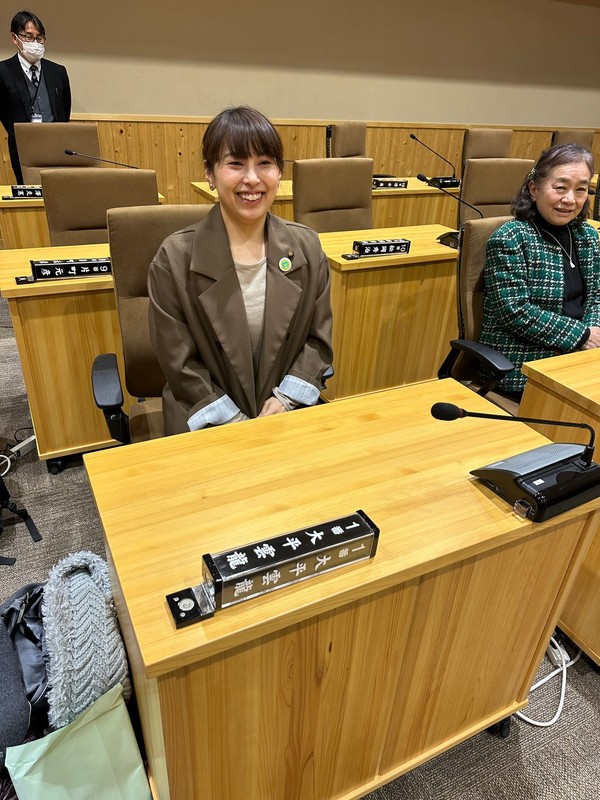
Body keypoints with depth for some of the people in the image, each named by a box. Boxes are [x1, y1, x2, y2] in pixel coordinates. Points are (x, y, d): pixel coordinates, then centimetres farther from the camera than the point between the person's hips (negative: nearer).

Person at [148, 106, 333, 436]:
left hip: (288, 411, 3)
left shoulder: (307, 247, 1)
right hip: (207, 421, -2)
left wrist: (286, 399, -7)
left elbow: (318, 338, 6)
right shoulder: (175, 259, -9)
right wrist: (236, 424, -12)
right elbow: (179, 362, -7)